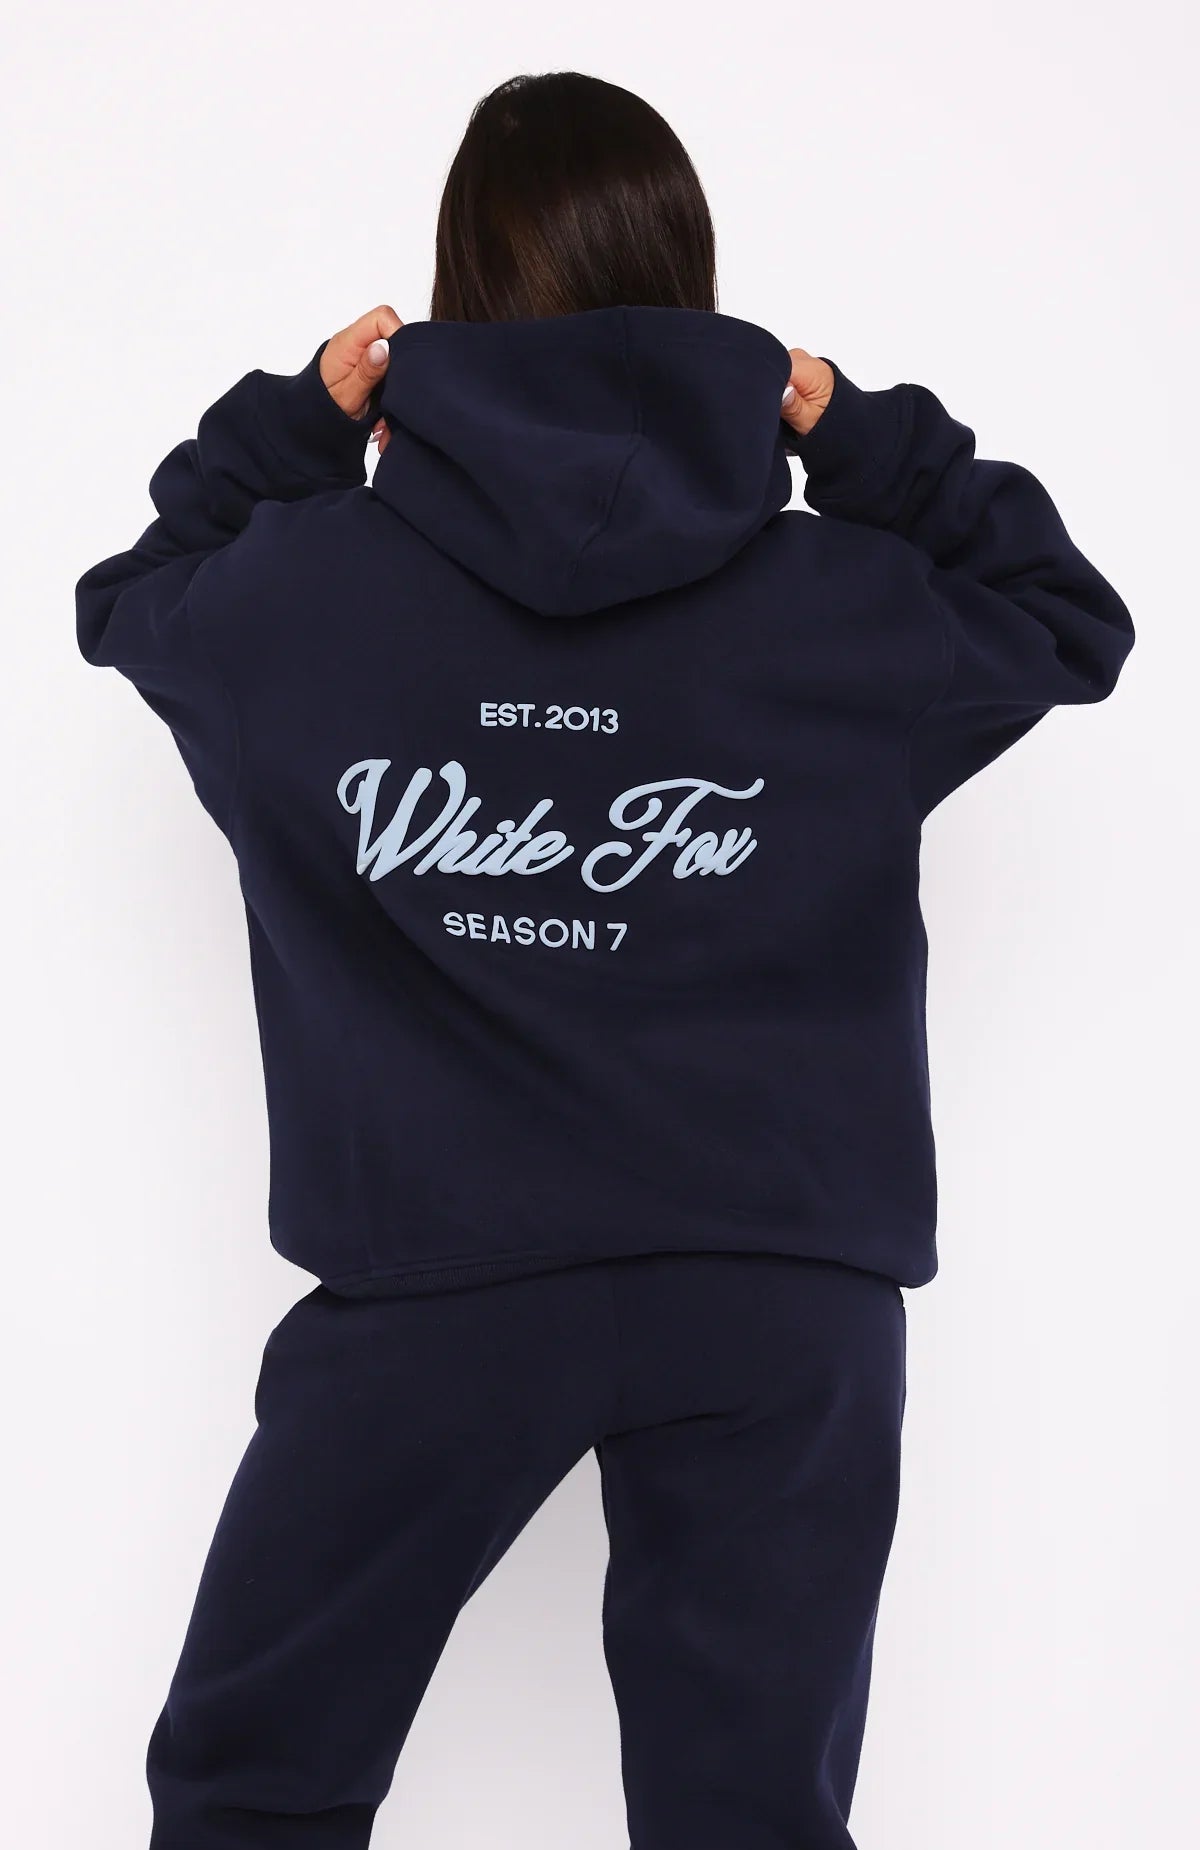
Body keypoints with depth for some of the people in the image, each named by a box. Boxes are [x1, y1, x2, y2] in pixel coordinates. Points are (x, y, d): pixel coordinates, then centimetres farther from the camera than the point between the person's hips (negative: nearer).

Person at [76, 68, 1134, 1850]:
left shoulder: (292, 592, -6)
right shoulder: (844, 605, -5)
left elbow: (129, 597, 16)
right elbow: (1069, 619, 15)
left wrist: (295, 415, 13)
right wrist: (870, 440, 10)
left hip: (433, 1295, 0)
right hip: (779, 1302, 1)